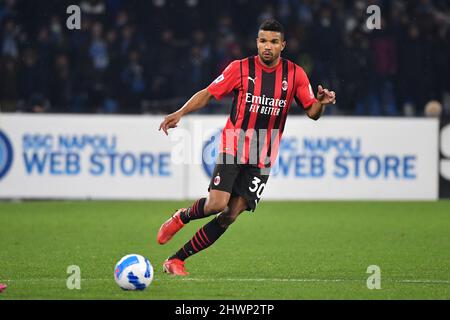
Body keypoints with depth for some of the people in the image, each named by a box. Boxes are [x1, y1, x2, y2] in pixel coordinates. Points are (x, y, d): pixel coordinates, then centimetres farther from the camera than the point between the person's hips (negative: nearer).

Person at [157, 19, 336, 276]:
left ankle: (177, 260, 5)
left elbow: (312, 112, 4)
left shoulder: (295, 74, 2)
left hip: (263, 158, 2)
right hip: (233, 147, -2)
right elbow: (208, 93, 0)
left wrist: (321, 102, -19)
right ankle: (181, 218, 15)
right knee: (216, 204, -19)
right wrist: (181, 113, -14)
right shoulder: (240, 68, -3)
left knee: (230, 216, -5)